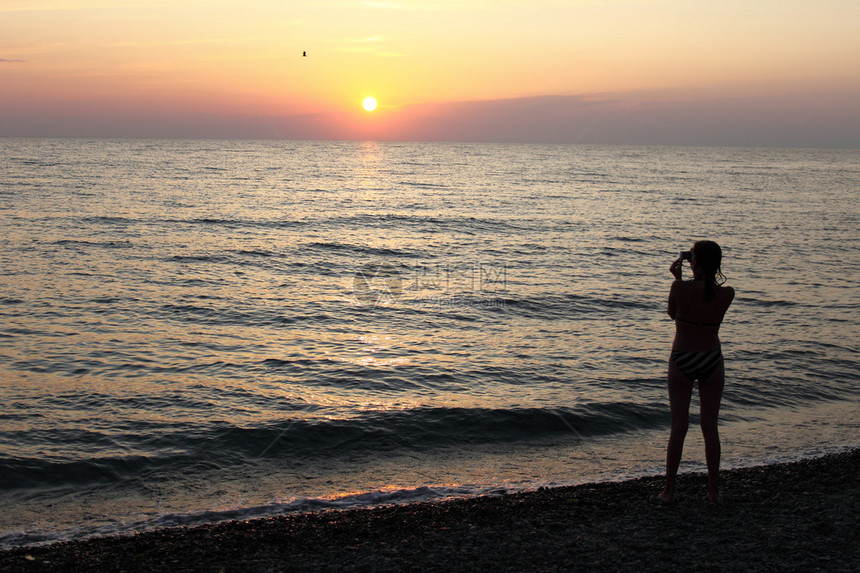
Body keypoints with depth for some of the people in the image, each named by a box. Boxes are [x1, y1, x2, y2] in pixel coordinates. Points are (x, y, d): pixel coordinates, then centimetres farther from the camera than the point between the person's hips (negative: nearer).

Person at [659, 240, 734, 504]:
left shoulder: (680, 288, -15)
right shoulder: (727, 294, -8)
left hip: (681, 362, -2)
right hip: (712, 361, 2)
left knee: (678, 426, 6)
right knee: (710, 427, 10)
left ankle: (669, 490, 13)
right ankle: (713, 490, 17)